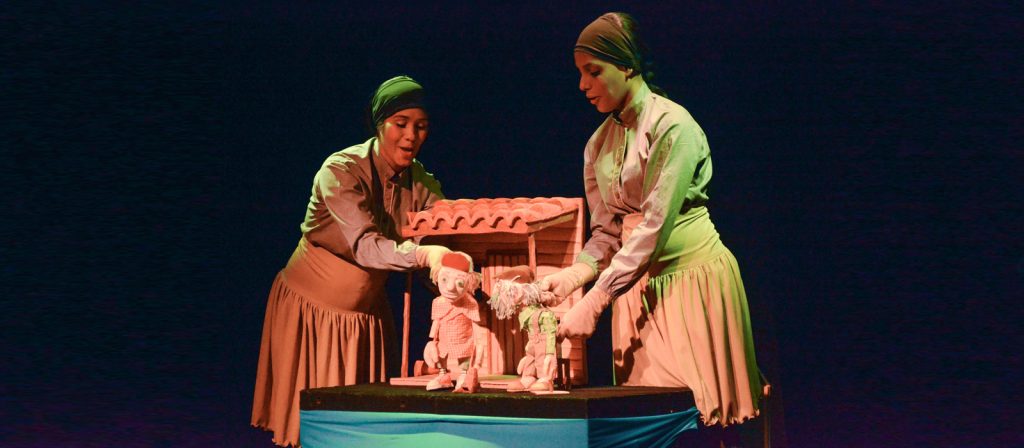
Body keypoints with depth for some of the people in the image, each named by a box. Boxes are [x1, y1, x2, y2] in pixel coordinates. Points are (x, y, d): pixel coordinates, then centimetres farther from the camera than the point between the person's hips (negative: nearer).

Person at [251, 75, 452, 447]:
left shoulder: (420, 182, -5)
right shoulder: (341, 172, -22)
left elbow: (445, 237, -16)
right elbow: (364, 245, -35)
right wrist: (421, 254, -52)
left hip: (368, 313, 5)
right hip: (313, 307, -5)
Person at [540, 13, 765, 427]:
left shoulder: (672, 126, -14)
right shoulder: (599, 144, 8)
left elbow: (654, 227, -21)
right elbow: (606, 232, 8)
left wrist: (595, 301, -24)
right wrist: (574, 275, -12)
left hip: (693, 276, -6)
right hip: (637, 287, 6)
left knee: (695, 406, -4)